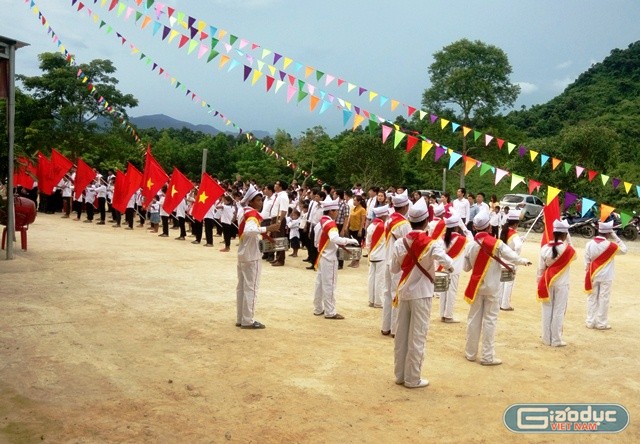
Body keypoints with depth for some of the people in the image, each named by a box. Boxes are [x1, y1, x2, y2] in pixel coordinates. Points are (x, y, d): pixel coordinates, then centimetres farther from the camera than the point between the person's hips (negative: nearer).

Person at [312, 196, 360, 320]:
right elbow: (335, 239, -35)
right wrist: (350, 240, -28)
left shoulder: (320, 222, 10)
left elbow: (317, 242, 16)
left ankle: (318, 309, 22)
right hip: (329, 258, -9)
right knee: (329, 285, -4)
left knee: (320, 283, 14)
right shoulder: (330, 223, -18)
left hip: (322, 256, 9)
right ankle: (330, 312, 0)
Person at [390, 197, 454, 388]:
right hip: (421, 294, -4)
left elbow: (394, 269, 6)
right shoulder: (432, 244, -15)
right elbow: (449, 265, -18)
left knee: (401, 334, 12)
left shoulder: (400, 242, -2)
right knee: (417, 337, 3)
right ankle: (412, 378, 10)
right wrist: (450, 266, 4)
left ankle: (400, 374, 22)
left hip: (403, 292, 5)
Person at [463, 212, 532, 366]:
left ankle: (470, 353, 19)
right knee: (489, 320, 2)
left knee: (474, 318, 11)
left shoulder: (472, 245, -2)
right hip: (491, 287, -3)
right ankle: (488, 356, 4)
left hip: (475, 286, 3)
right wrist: (524, 261, 4)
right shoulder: (496, 243, -12)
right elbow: (512, 257, -14)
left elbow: (466, 267, 5)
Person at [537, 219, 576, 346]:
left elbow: (541, 268, 0)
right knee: (558, 311, 4)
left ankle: (546, 338, 17)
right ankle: (556, 340, 9)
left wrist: (540, 283, 11)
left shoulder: (545, 248, -5)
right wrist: (569, 240, 10)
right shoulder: (567, 249, -12)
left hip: (547, 283, 3)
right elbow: (574, 256, 12)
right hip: (561, 284, -3)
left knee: (547, 310, 10)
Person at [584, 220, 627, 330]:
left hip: (593, 276, 4)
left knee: (592, 298, 10)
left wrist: (589, 275, 10)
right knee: (603, 299, 4)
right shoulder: (610, 245, -15)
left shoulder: (589, 244, -4)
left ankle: (590, 322, 15)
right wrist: (615, 237, -2)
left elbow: (587, 262, 0)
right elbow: (624, 250, 2)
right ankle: (601, 323, 10)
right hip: (605, 276, -3)